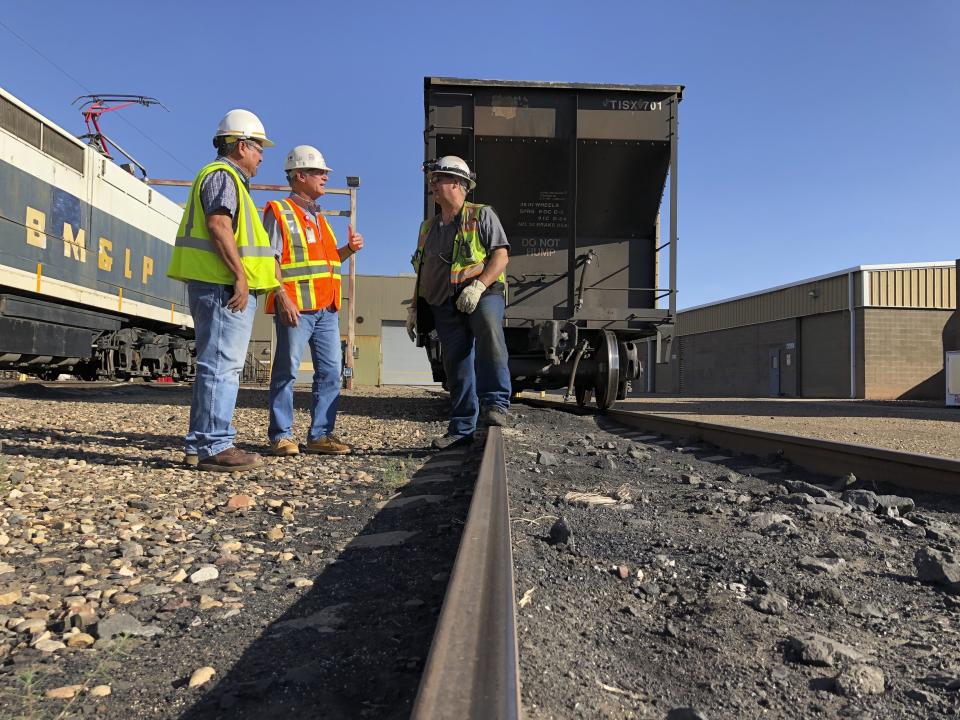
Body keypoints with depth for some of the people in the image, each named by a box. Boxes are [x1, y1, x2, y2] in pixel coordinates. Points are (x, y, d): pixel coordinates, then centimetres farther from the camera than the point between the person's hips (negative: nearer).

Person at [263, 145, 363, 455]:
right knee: (286, 371, -2)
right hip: (295, 307, -8)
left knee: (330, 371, 4)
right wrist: (282, 297, -19)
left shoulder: (318, 217, 23)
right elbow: (270, 259, -9)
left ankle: (321, 434, 10)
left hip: (327, 309, 8)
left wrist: (349, 249, 9)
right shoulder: (279, 211, 0)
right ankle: (281, 436, 6)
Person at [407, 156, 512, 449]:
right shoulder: (429, 227, 22)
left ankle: (496, 404, -34)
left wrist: (478, 286, -21)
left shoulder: (482, 215, 4)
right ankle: (462, 428, 14)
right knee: (456, 368, 4)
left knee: (489, 329, -37)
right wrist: (414, 309, 18)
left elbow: (501, 256, -7)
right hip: (445, 305, 6)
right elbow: (422, 273, 26)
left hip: (482, 294, -6)